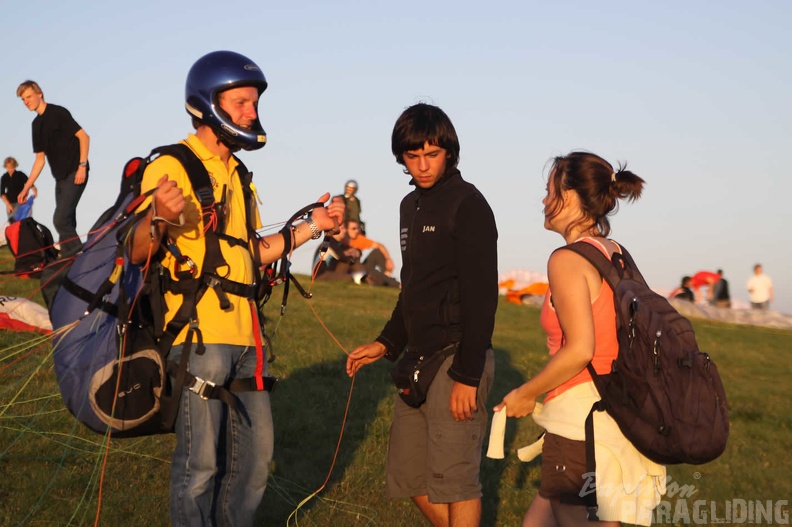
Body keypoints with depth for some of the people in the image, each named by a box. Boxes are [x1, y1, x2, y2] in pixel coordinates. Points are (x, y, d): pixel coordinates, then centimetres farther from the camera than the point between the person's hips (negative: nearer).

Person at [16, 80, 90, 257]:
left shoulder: (57, 113, -7)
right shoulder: (37, 124, 15)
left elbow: (83, 136, -12)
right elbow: (40, 158, 18)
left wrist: (82, 166, -18)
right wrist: (27, 187, 14)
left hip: (75, 174, -8)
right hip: (61, 177, 8)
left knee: (61, 219, -16)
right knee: (66, 222, 7)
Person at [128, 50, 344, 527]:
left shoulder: (237, 174, 19)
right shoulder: (172, 167, -7)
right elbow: (137, 252, -14)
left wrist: (312, 227, 15)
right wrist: (160, 220, -35)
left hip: (245, 336, 8)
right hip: (199, 335, -8)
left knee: (256, 454, 13)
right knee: (201, 462, -4)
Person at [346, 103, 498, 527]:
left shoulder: (468, 204, -9)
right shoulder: (411, 206, 16)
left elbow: (481, 296, -15)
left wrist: (467, 375, -19)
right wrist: (387, 344, 14)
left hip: (456, 360, -8)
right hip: (418, 360, 8)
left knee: (453, 479, -4)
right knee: (408, 477, 12)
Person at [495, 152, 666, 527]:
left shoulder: (567, 260, -14)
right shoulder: (617, 256, 11)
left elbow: (579, 350, -22)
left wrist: (526, 393, -9)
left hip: (581, 421, -9)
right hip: (614, 409, 9)